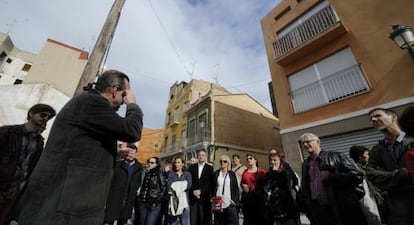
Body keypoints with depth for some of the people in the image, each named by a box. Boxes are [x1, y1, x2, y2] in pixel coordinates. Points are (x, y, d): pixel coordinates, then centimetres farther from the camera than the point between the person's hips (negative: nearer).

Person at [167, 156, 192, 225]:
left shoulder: (187, 174, 8)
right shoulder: (171, 174, 7)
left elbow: (188, 186, -7)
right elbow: (169, 186, -7)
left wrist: (175, 185, -6)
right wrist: (182, 185, -11)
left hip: (184, 201, 0)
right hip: (173, 202, 0)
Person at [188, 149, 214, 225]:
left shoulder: (210, 168, 2)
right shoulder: (191, 167, 8)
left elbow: (210, 183, -4)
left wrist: (200, 191, -13)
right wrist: (193, 191, -9)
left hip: (204, 197, -1)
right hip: (193, 197, 1)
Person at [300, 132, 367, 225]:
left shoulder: (336, 156, -5)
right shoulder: (305, 164, 9)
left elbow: (357, 175, -12)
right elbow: (305, 187, 15)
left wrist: (330, 176, -18)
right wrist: (308, 207, 9)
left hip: (343, 209, -3)